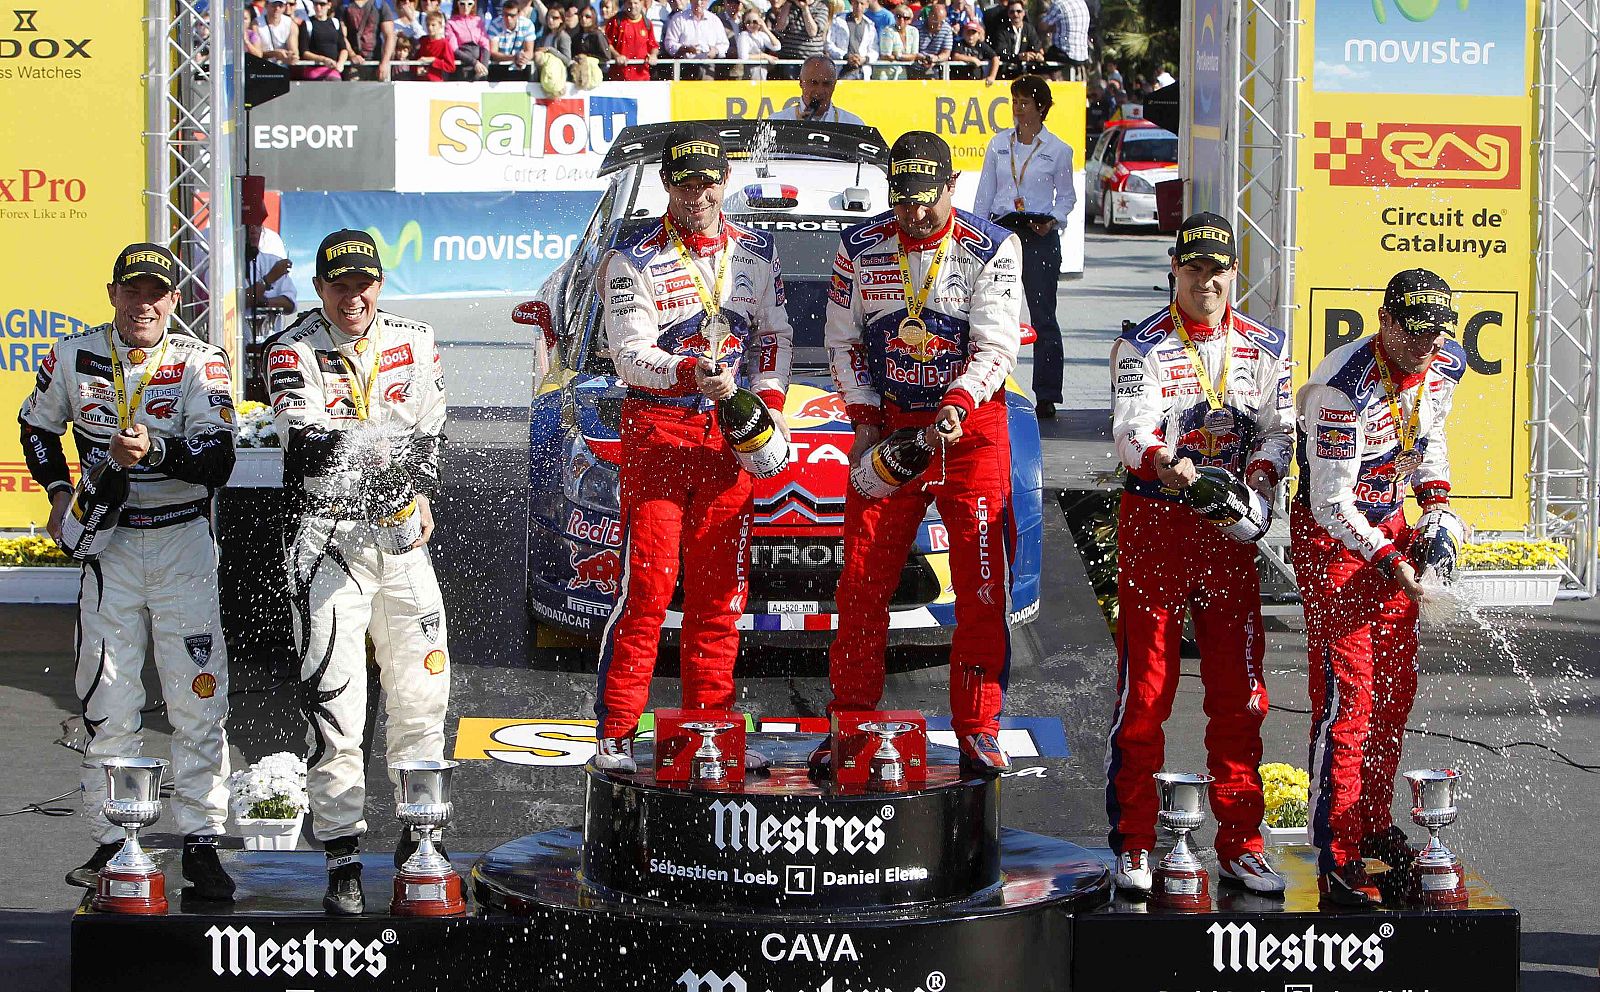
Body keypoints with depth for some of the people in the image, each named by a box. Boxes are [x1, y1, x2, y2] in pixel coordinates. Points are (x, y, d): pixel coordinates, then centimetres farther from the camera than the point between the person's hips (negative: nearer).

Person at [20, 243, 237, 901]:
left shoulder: (200, 364, -7)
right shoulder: (73, 358, 0)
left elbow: (218, 461, -17)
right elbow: (37, 428, 18)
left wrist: (156, 451, -32)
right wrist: (59, 492, 4)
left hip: (183, 543, -2)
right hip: (107, 543, 2)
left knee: (198, 699, -3)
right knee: (107, 698, 3)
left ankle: (200, 841, 4)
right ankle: (111, 841, 11)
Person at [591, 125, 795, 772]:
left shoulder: (754, 251, 10)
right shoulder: (634, 259, -5)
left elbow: (775, 332, 18)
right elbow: (630, 356, -12)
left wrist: (770, 400, 2)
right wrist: (691, 373, -30)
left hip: (732, 435, 4)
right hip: (656, 431, -4)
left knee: (720, 592, 7)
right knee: (646, 587, -8)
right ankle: (616, 736, -3)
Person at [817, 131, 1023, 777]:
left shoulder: (991, 250, -5)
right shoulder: (861, 247, 3)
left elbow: (995, 345, -12)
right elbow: (843, 340, 9)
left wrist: (956, 404, -29)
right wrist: (864, 420, -2)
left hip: (971, 429, -2)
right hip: (888, 425, 2)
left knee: (983, 585, -5)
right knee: (863, 581, -1)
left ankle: (977, 732, 3)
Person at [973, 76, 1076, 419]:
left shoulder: (1058, 150, 1)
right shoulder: (999, 144, 9)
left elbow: (1067, 196, 8)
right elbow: (984, 193, 12)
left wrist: (1052, 221, -11)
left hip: (1039, 236, -3)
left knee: (1043, 316, -2)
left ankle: (1046, 397, 1)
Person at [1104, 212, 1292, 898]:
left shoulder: (1264, 348, 9)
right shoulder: (1141, 346, -3)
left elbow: (1278, 430, 6)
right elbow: (1131, 425, -18)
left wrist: (1258, 478, -15)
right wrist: (1163, 463, -40)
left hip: (1232, 529, 3)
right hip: (1154, 524, -3)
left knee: (1240, 693, 4)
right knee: (1144, 690, -2)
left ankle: (1240, 847, 12)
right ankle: (1133, 847, 5)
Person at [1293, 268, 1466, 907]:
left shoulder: (1447, 364, -4)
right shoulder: (1344, 387, -28)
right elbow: (1330, 503, -24)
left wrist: (1436, 502, 2)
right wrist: (1390, 561, -27)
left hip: (1390, 528, 8)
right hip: (1333, 536, -8)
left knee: (1395, 686, 14)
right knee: (1347, 697, -11)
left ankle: (1374, 827, 31)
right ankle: (1336, 861, -7)